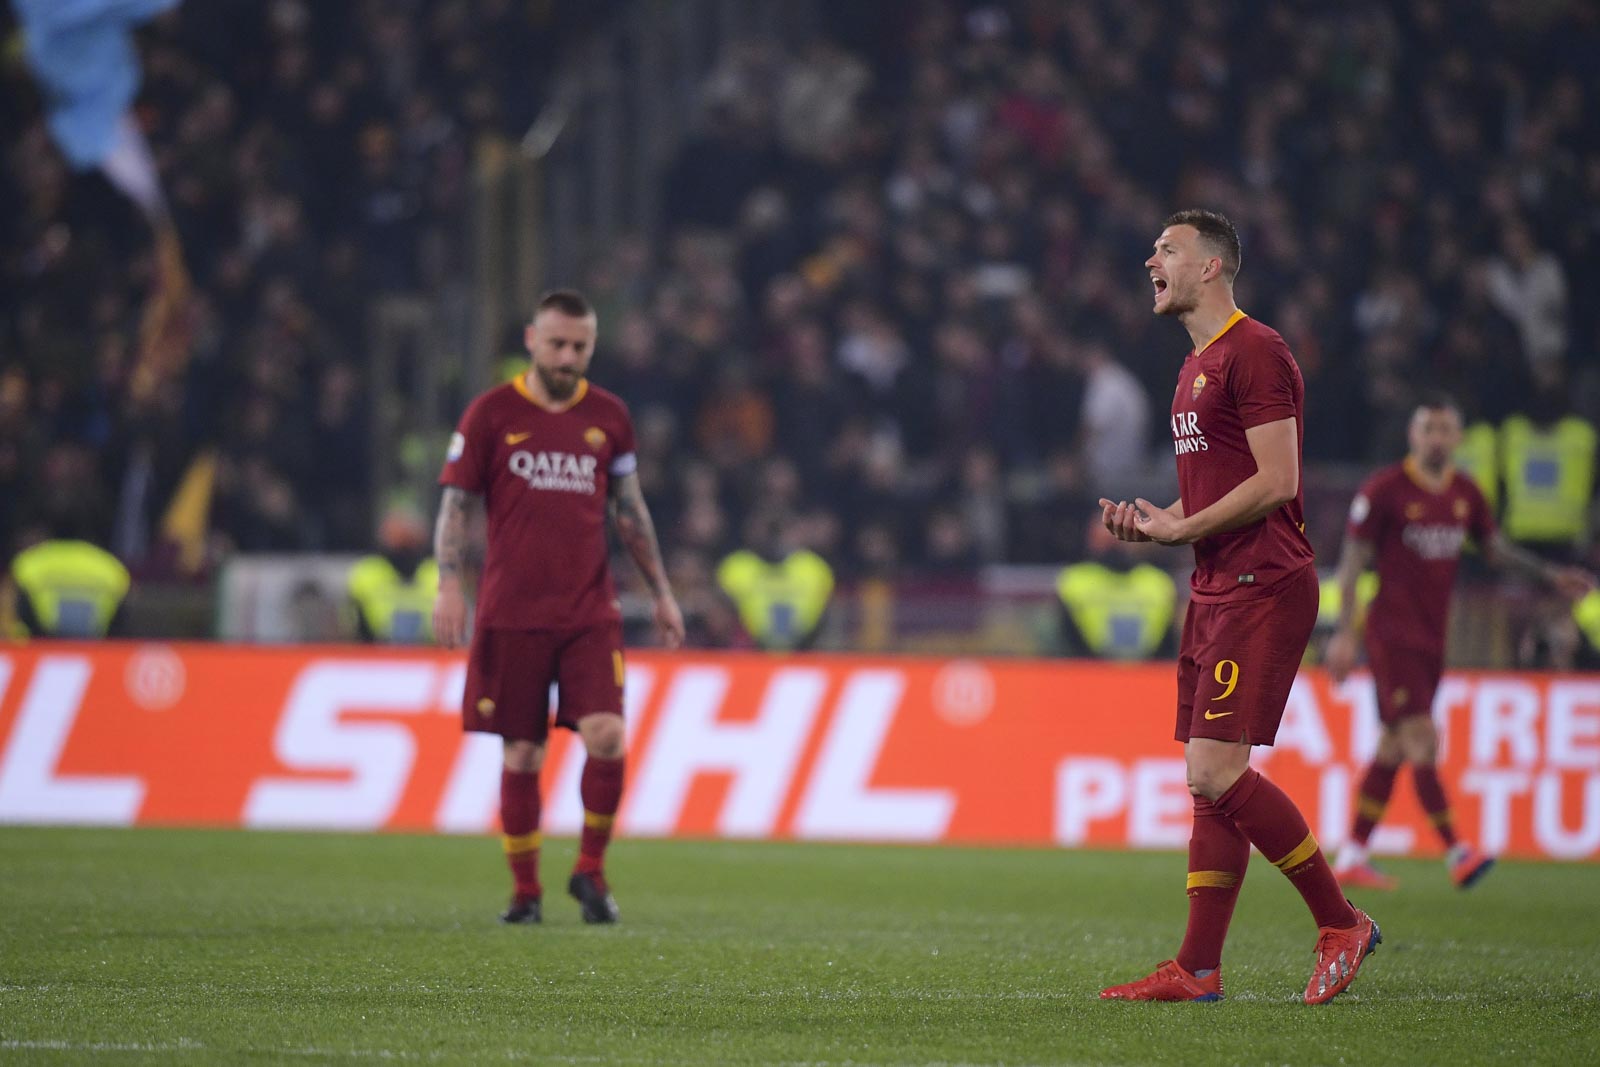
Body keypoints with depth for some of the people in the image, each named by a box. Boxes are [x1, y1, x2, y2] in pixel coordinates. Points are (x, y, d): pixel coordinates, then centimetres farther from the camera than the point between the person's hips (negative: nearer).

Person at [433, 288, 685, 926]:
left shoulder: (608, 416, 9)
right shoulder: (491, 414, 2)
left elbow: (630, 510, 17)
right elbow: (457, 504, 3)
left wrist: (661, 593, 16)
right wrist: (449, 584, -10)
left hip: (590, 612, 2)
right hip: (511, 615, -2)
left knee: (606, 737, -13)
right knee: (522, 754, 1)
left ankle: (590, 870, 6)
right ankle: (525, 891, 13)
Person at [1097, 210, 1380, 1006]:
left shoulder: (1255, 353, -11)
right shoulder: (1198, 366, 20)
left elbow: (1274, 481, -18)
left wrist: (1179, 529, -13)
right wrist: (1155, 521, 10)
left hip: (1262, 589, -10)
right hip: (1216, 590, 10)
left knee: (1216, 770, -15)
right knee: (1209, 780, 7)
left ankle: (1341, 923, -5)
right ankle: (1198, 969, 8)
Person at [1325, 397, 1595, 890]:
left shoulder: (1466, 493, 8)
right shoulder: (1384, 490, -10)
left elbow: (1494, 545, 23)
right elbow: (1353, 557, -7)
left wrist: (1551, 573, 14)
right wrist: (1345, 631, -12)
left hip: (1431, 636, 7)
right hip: (1392, 633, -7)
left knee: (1393, 749, 8)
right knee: (1422, 740, -15)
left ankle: (1352, 858, 14)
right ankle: (1456, 853, -18)